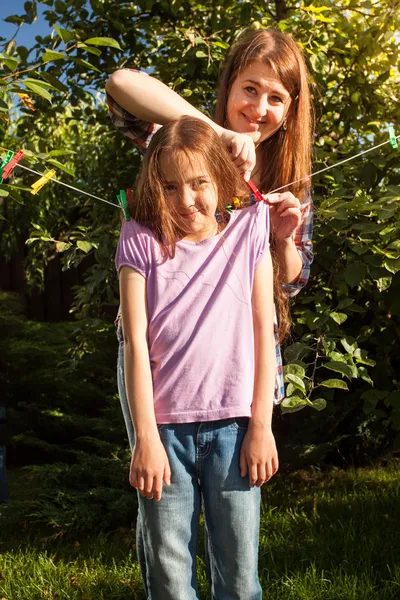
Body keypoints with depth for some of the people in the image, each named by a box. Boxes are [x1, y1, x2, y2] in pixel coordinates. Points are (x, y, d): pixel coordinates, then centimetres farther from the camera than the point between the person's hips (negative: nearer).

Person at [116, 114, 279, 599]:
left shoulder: (248, 230, 5)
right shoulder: (140, 241, 2)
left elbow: (263, 330, 4)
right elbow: (136, 341, -3)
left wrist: (262, 426, 0)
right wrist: (146, 438, -8)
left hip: (233, 424, 1)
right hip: (165, 424, 0)